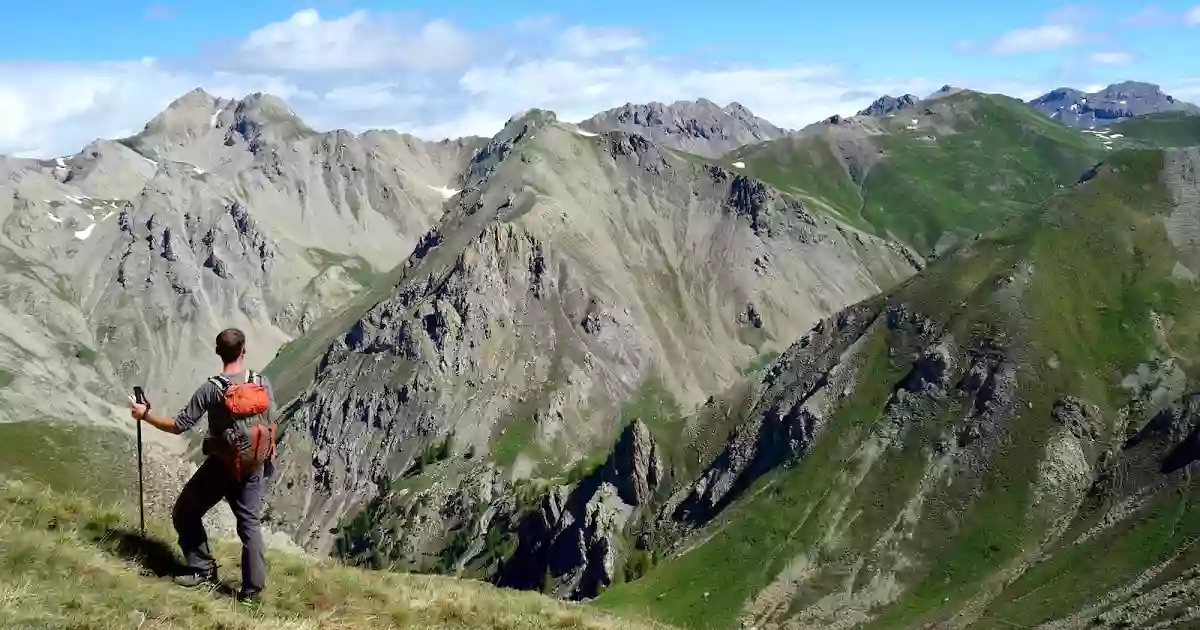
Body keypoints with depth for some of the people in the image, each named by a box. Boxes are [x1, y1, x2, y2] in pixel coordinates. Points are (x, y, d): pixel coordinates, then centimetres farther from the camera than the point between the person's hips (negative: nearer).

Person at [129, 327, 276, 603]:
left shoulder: (210, 389, -17)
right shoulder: (262, 383, -7)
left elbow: (179, 425, -13)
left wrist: (145, 415, -1)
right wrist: (268, 458, 18)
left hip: (219, 466, -4)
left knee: (185, 513, 16)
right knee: (249, 522, 12)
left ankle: (203, 570, 20)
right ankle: (252, 588, 12)